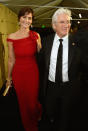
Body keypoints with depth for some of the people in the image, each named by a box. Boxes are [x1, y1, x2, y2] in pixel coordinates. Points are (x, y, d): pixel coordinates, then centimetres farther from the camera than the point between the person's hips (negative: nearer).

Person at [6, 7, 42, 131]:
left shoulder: (36, 35, -5)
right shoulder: (11, 37, -7)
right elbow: (11, 59, 1)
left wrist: (38, 45, -15)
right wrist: (9, 77, 7)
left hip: (33, 72, 0)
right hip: (18, 74, 1)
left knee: (33, 101, 9)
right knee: (23, 102, 15)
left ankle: (37, 116, 48)